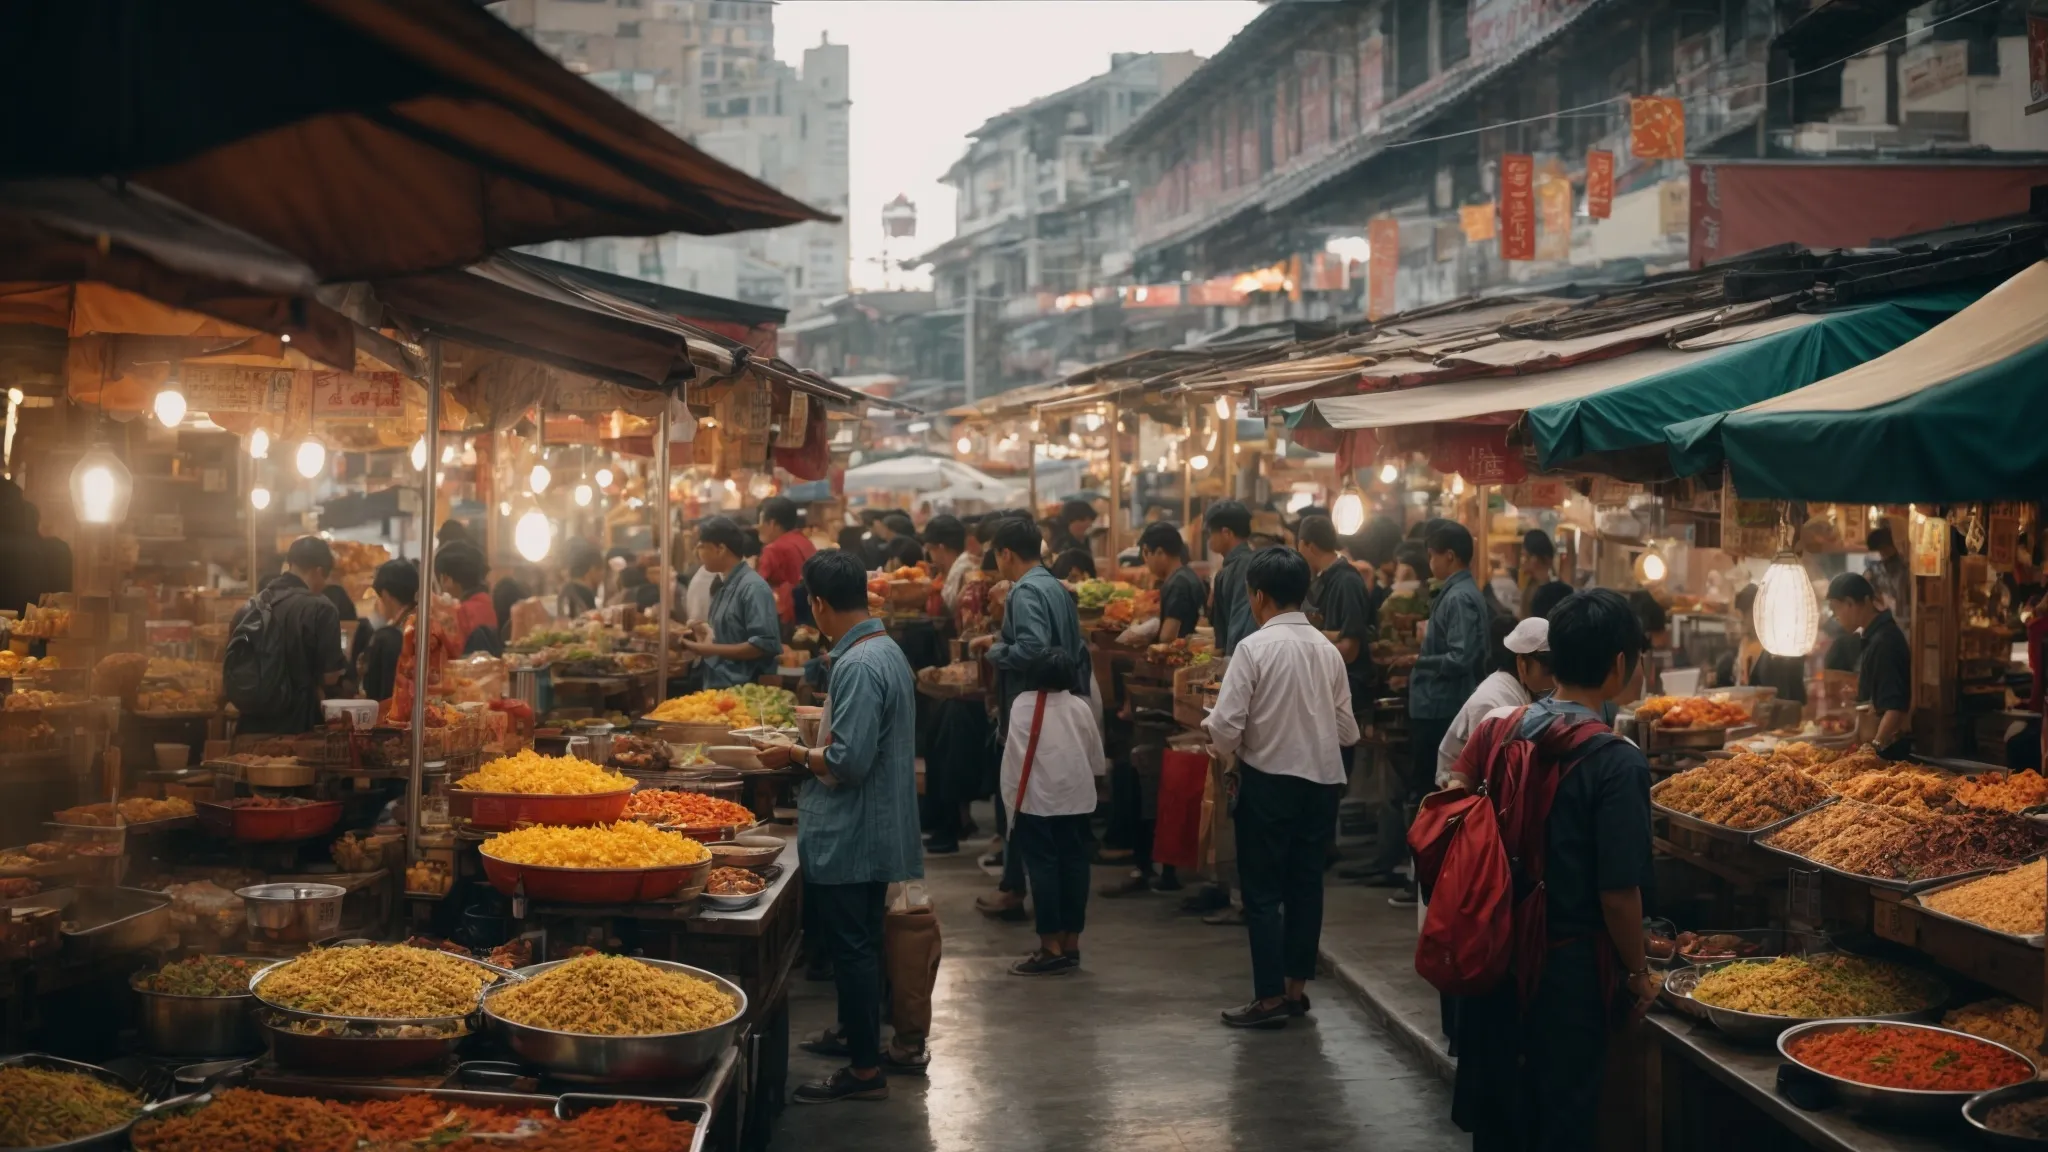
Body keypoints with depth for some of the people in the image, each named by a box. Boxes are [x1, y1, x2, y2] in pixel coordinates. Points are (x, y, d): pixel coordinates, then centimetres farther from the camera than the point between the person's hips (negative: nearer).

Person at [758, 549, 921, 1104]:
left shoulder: (857, 666, -22)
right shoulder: (887, 651, 10)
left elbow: (848, 762, -26)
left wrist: (795, 756, -10)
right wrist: (813, 750, 13)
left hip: (847, 840, -10)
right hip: (874, 834, 10)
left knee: (851, 950, -1)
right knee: (861, 948, 18)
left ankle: (864, 1070, 7)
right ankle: (859, 1040, 28)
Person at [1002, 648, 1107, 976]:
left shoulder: (1022, 705, -3)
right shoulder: (1080, 707, 9)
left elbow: (1014, 753, -7)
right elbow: (1097, 759, 15)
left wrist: (1012, 799, 0)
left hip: (1037, 800, -4)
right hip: (1077, 798, 4)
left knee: (1043, 869, -2)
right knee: (1073, 867, 9)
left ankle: (1052, 947, -5)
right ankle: (1071, 944, 13)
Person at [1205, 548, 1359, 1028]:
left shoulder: (1255, 647, -12)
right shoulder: (1328, 649, 3)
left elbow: (1226, 726, -16)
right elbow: (1347, 730, 6)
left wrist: (1212, 730, 5)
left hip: (1268, 781, -5)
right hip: (1322, 780, 5)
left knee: (1263, 891, 3)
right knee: (1305, 884, 14)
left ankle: (1270, 997, 4)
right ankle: (1296, 987, 22)